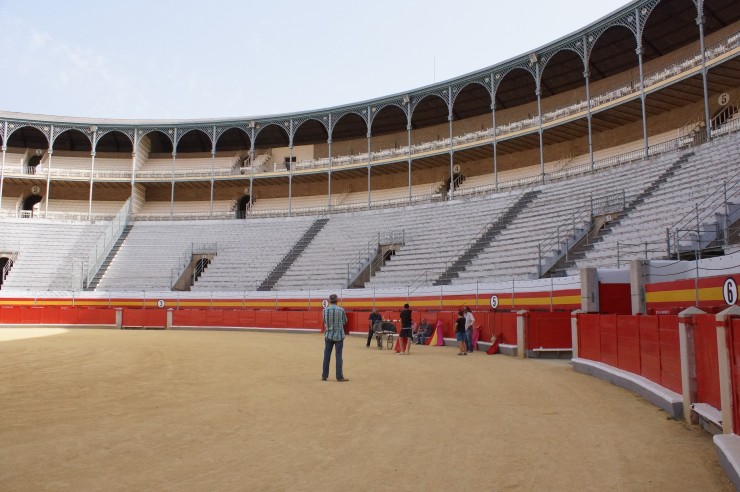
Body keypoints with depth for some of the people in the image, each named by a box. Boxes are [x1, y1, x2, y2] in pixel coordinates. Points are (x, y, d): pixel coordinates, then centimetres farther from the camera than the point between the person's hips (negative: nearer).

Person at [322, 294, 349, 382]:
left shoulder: (325, 310, -4)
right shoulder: (341, 310, -9)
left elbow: (324, 321, 8)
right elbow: (345, 322, 4)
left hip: (328, 335, 2)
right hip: (339, 335, -2)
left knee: (326, 355, 10)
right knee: (338, 356, 2)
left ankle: (324, 376, 15)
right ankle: (339, 377, 3)